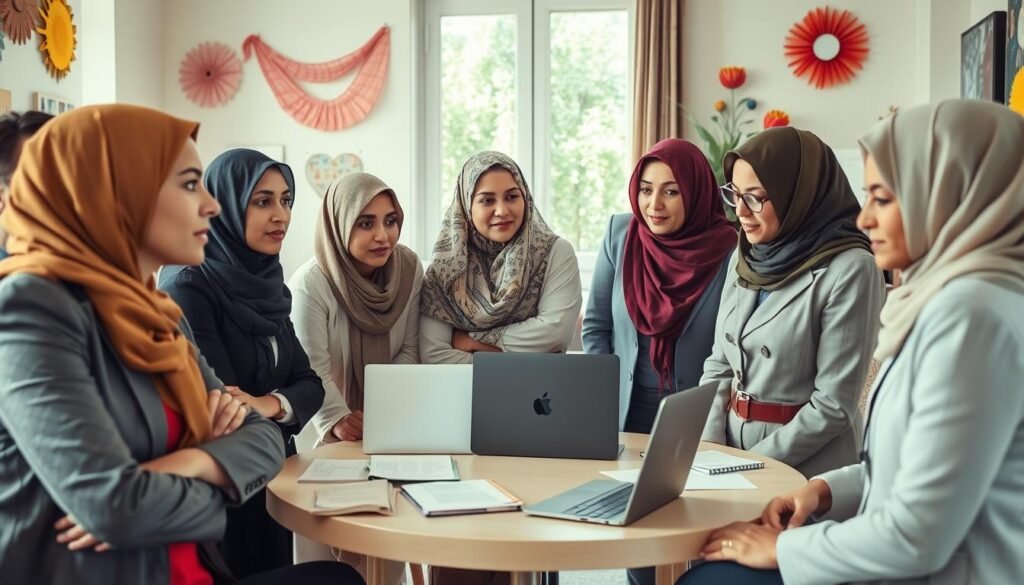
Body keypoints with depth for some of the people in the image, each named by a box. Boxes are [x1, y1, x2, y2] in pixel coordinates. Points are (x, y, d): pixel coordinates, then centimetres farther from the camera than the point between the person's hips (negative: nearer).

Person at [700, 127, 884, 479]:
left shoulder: (850, 270, -14)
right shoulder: (746, 257, 4)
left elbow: (834, 405, -15)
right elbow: (719, 365, 8)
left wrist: (750, 465, -13)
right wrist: (708, 449, -4)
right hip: (731, 447, 5)